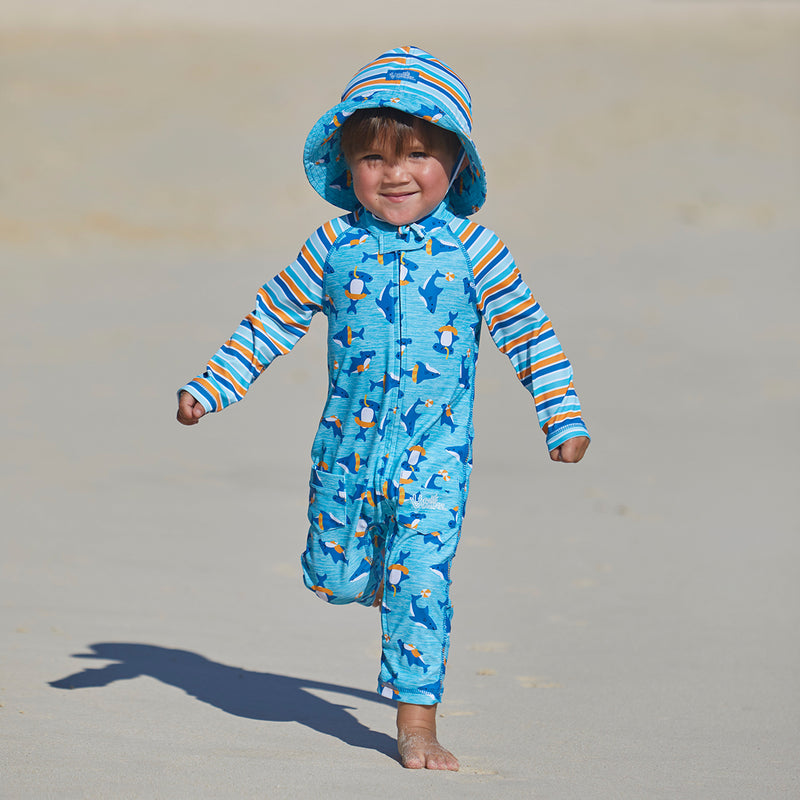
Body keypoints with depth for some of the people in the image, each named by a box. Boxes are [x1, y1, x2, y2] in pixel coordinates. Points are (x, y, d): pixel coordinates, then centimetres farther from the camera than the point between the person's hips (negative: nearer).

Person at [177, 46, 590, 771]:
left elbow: (526, 329, 2)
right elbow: (273, 318, 7)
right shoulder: (335, 246, -2)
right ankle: (379, 574, 44)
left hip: (434, 451, -3)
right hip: (348, 444, 3)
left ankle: (416, 721, -2)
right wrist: (212, 387, 4)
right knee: (334, 579, 10)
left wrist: (563, 417, 1)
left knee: (421, 580, -10)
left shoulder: (471, 248, -6)